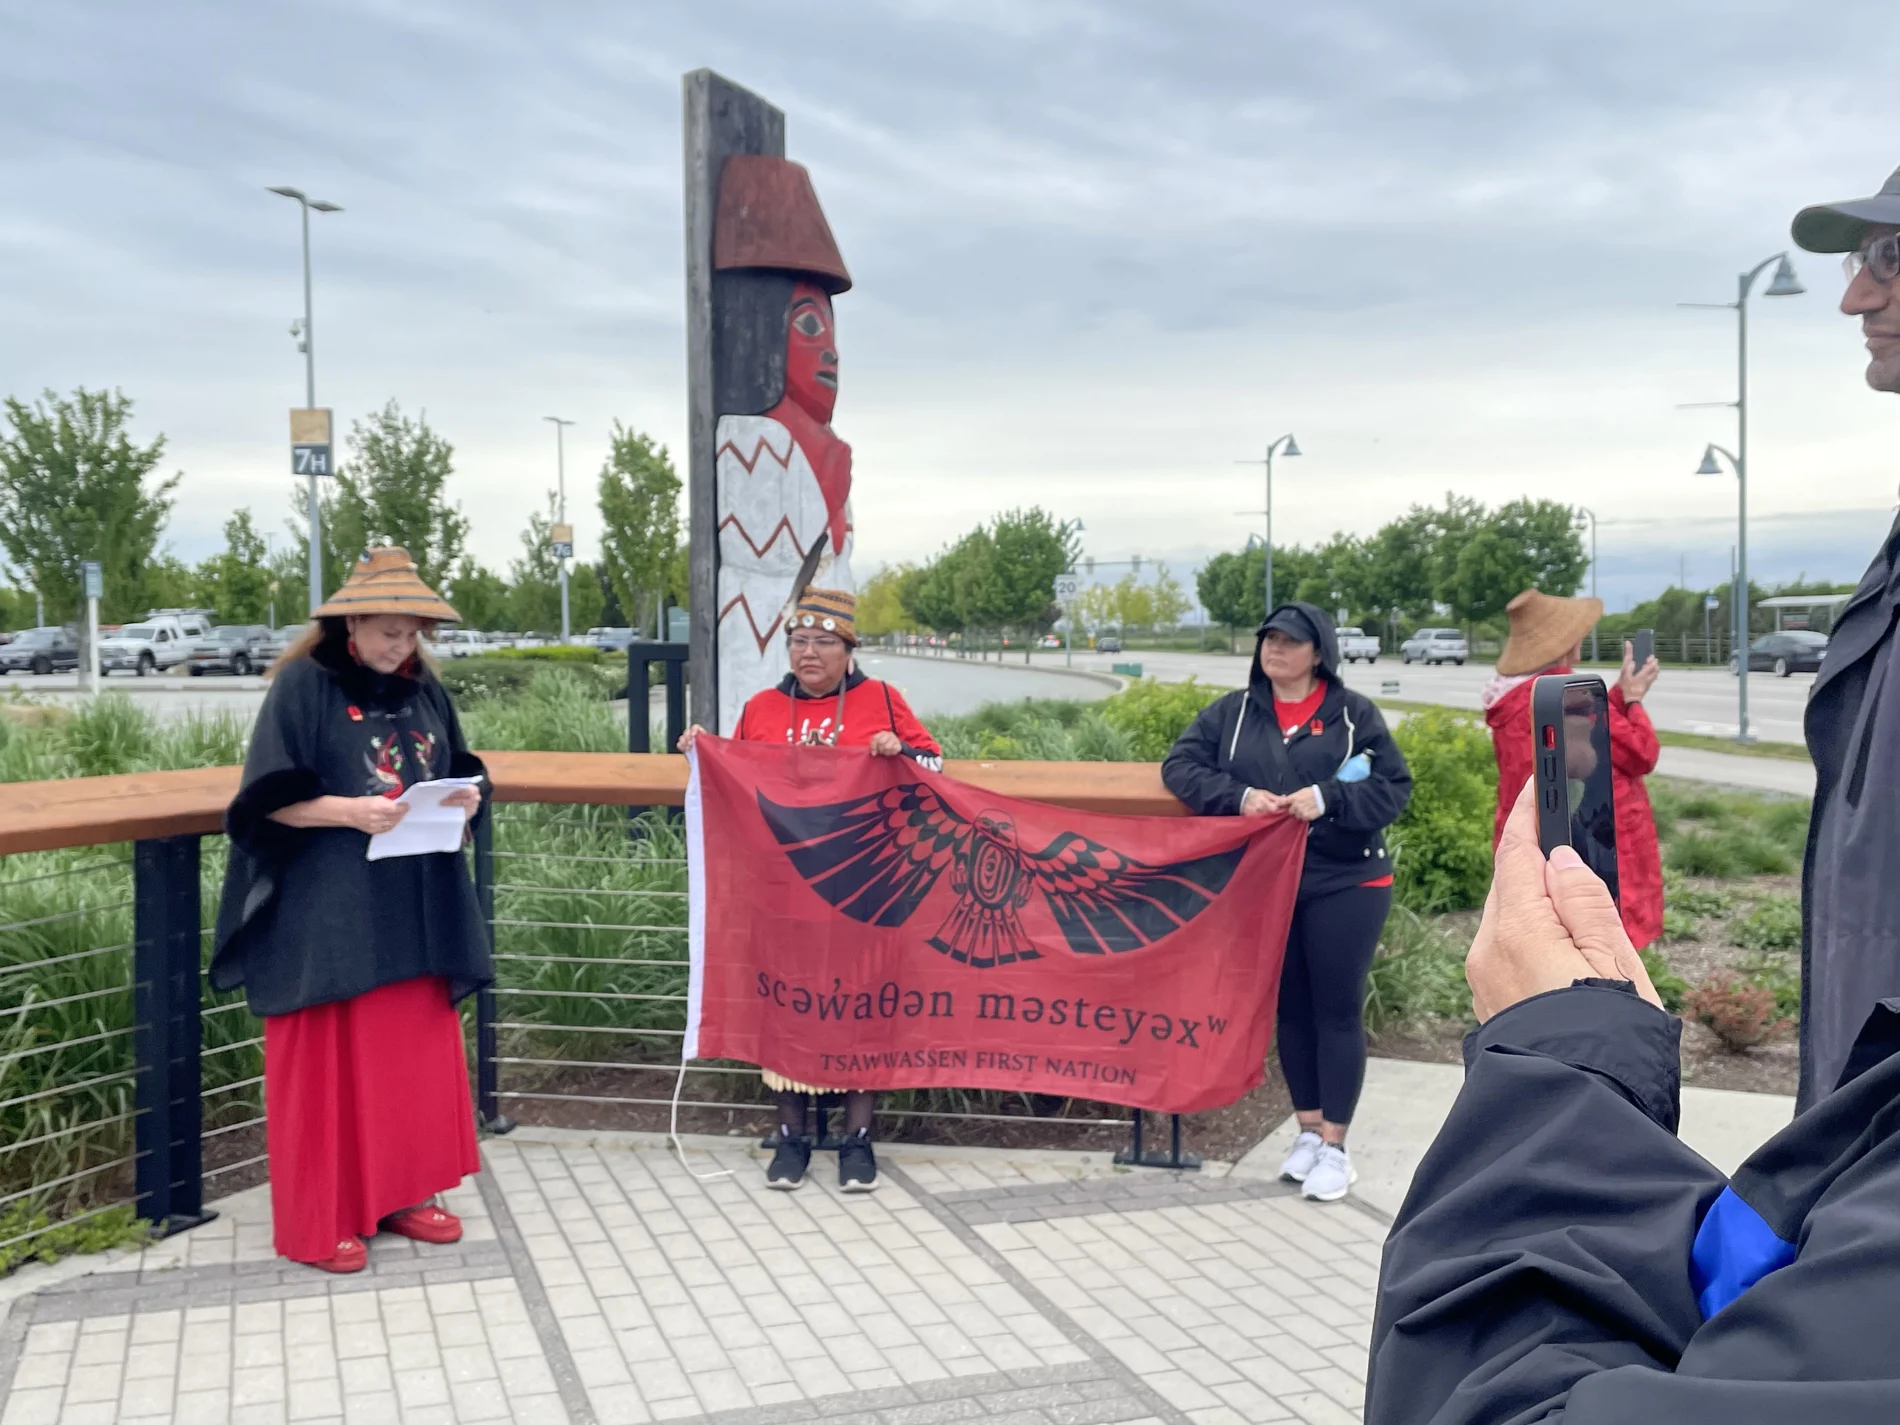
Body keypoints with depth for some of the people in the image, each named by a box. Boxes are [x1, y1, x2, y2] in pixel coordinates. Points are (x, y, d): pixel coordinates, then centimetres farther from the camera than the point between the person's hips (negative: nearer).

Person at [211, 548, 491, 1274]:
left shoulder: (424, 690, 9)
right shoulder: (301, 688, -8)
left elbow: (453, 772, 16)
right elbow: (269, 801, -11)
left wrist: (463, 798, -6)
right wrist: (351, 811, -25)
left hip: (415, 911, 6)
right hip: (327, 914, -6)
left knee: (416, 1054, 11)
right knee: (328, 1062, 1)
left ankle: (401, 1192, 25)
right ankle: (319, 1220, 13)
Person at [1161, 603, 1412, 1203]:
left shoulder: (1355, 713, 0)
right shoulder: (1231, 712, 8)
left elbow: (1395, 788, -3)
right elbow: (1179, 765, 2)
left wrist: (1327, 799, -19)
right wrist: (1237, 795, -14)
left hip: (1345, 885, -3)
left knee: (1337, 1009, 2)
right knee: (1290, 1008, 12)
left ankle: (1334, 1148, 12)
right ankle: (1308, 1132, 25)